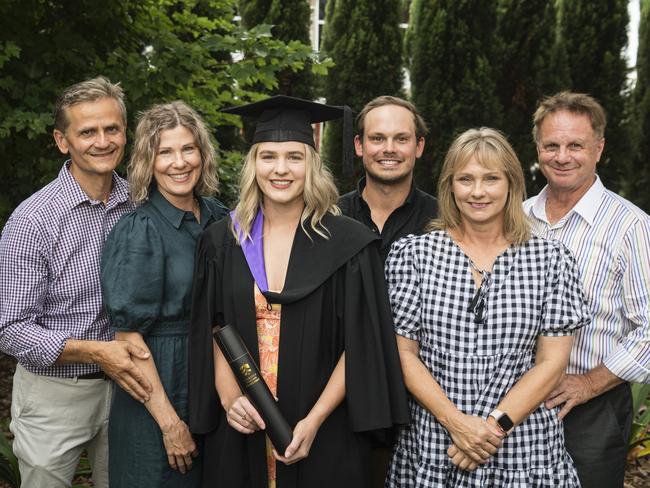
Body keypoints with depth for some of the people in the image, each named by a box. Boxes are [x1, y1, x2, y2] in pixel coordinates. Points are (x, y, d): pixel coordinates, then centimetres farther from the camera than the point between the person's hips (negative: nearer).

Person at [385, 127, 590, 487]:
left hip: (525, 451, 0)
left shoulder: (550, 259, 0)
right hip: (431, 447, 0)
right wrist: (455, 422, -13)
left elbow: (552, 361, -3)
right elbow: (403, 352, -3)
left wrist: (496, 425, -13)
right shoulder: (413, 254, -1)